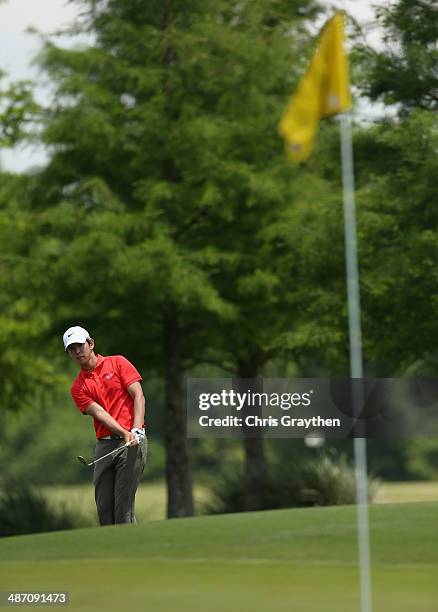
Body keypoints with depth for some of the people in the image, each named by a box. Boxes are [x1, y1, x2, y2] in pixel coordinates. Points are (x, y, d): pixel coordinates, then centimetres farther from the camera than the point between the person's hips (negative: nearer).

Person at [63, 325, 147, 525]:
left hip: (133, 441, -4)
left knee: (123, 503, -11)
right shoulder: (78, 388, 12)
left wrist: (135, 430, -17)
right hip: (104, 445, 4)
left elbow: (138, 396, -3)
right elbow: (99, 413, -3)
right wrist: (124, 433, -19)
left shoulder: (117, 363, 5)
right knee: (104, 505, 1)